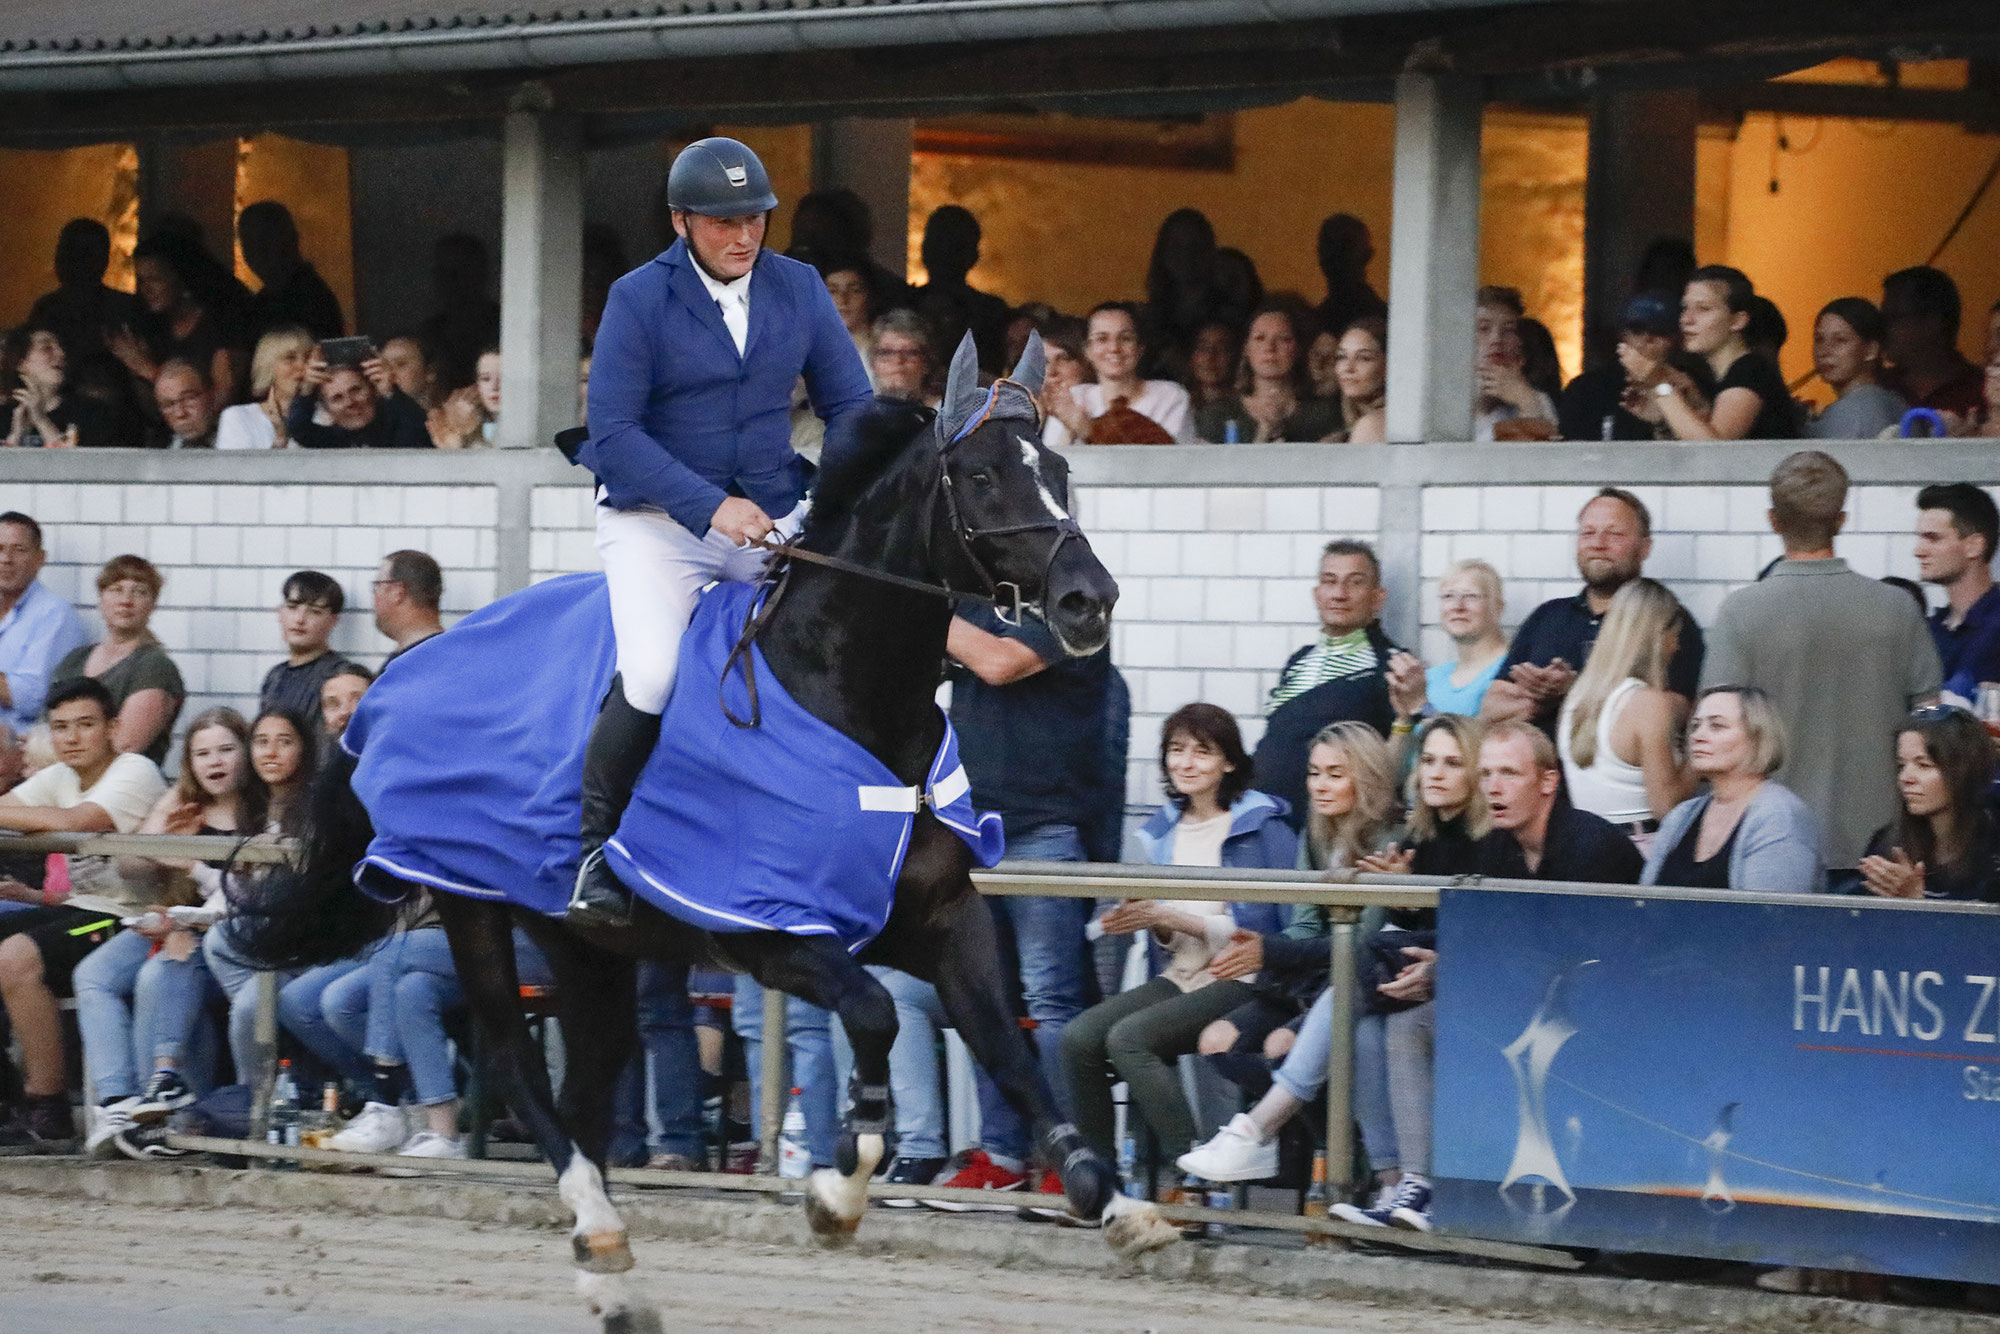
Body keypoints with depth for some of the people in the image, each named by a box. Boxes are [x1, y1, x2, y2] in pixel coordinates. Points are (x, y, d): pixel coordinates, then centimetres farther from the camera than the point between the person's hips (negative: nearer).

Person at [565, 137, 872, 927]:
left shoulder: (799, 290, 3)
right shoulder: (639, 300, -10)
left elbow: (848, 405, 8)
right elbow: (614, 434, -14)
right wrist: (710, 507, -24)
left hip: (774, 520, 5)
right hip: (655, 520, -5)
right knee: (652, 672, -25)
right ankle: (598, 854, -6)